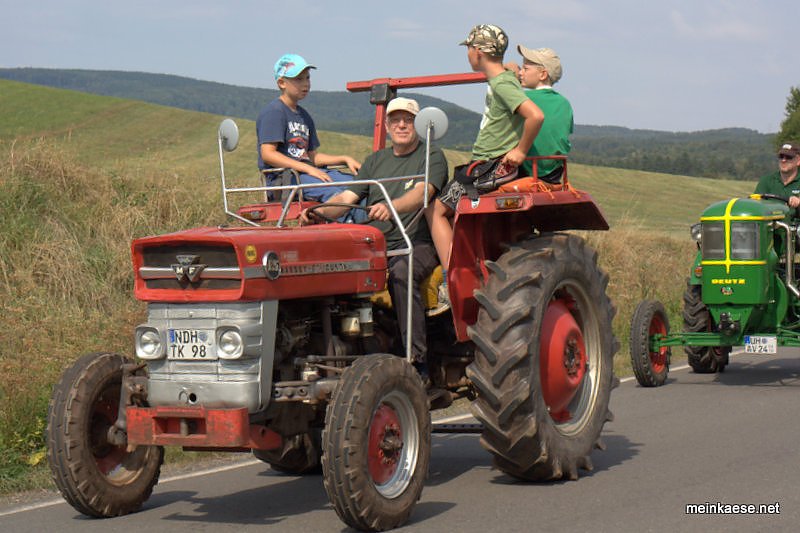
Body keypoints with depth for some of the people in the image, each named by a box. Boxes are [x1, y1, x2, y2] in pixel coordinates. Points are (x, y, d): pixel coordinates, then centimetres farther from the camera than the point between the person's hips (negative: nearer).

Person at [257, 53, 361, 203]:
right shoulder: (273, 112, -6)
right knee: (333, 193, -32)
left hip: (308, 172, 9)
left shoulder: (304, 116, 23)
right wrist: (308, 168, -20)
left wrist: (344, 159, 10)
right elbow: (267, 154, -16)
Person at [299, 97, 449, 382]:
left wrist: (391, 207, -36)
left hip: (417, 244, -5)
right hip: (374, 245, 5)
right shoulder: (376, 160, 22)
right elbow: (347, 197, 12)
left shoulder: (432, 157, 5)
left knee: (401, 274, -38)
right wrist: (320, 212, -10)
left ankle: (417, 361, -35)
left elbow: (422, 193, -16)